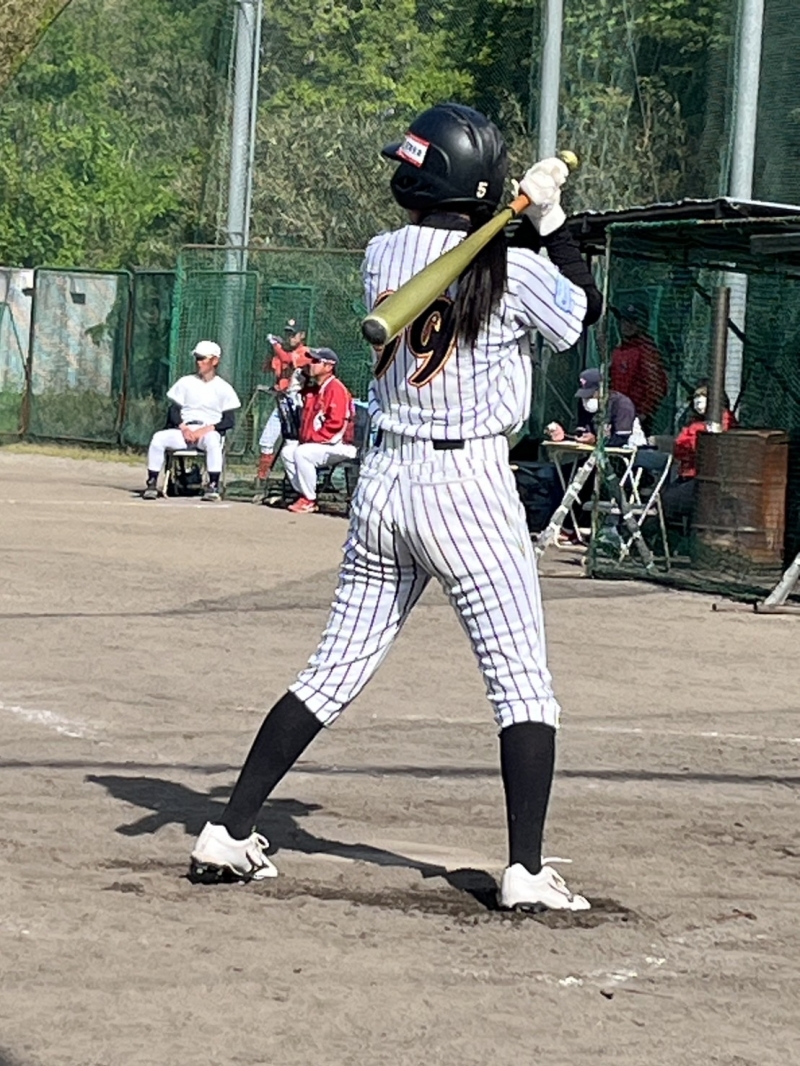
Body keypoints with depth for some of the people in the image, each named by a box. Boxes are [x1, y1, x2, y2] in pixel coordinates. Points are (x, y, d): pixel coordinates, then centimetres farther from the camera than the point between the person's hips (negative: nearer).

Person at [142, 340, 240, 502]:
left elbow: (230, 420, 0)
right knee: (158, 438, -26)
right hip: (183, 430, 3)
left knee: (212, 440, -39)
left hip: (208, 431, -3)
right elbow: (174, 410, 9)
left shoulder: (224, 388, 6)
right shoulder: (186, 382, 14)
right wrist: (183, 428, -11)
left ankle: (213, 486, -36)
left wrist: (207, 429, -15)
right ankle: (152, 483, -23)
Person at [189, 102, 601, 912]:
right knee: (522, 683, 3)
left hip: (383, 482, 5)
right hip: (469, 486, -5)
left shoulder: (381, 257, 3)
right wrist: (549, 220, 11)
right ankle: (526, 870, -2)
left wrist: (521, 216, 13)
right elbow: (583, 311, 9)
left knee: (333, 672, 12)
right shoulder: (513, 271, -10)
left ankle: (229, 833, 12)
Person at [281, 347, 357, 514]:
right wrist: (304, 437, 8)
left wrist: (312, 439, -21)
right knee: (287, 451, 3)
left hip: (339, 446, -10)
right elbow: (307, 418, 26)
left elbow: (335, 424, -24)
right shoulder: (314, 390, 15)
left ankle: (309, 500, -18)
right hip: (316, 443, 10)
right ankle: (304, 495, 2)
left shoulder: (336, 389, -16)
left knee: (302, 453, -29)